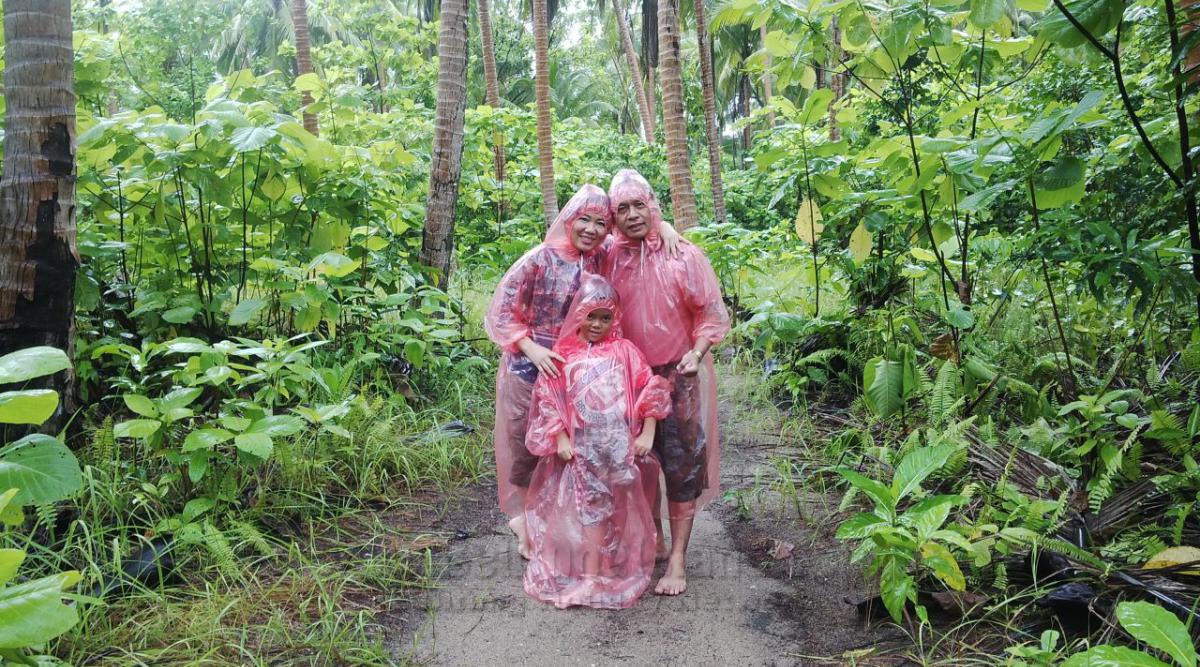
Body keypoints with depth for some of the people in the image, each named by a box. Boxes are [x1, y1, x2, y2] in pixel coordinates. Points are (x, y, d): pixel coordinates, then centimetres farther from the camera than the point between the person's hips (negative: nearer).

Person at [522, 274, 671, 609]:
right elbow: (548, 399, 2)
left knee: (605, 507, 5)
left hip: (618, 446, 0)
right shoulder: (563, 354, 4)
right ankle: (591, 574, 8)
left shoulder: (624, 351, 5)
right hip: (580, 447, 0)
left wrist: (647, 434, -3)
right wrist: (561, 438, -4)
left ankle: (593, 576, 16)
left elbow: (650, 391, 2)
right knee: (591, 506, 1)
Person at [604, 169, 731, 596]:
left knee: (681, 464, 0)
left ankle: (677, 557, 8)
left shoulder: (684, 256, -9)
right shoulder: (610, 260, 0)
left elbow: (712, 313, -6)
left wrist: (697, 353, -19)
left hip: (679, 375, -3)